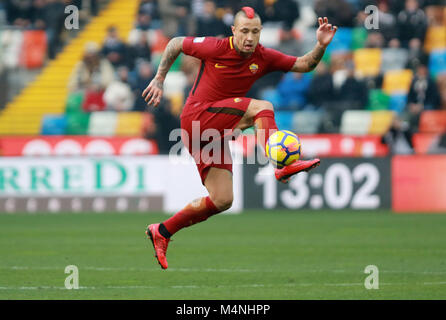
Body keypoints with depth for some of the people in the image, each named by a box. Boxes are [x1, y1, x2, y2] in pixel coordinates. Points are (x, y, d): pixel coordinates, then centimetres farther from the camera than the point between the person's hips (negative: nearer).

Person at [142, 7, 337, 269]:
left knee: (222, 200, 1)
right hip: (197, 116, -6)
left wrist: (321, 46, -16)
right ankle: (282, 166, -37)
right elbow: (176, 44, 3)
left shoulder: (263, 58, 2)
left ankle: (162, 232, 10)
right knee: (262, 108, -22)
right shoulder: (215, 48, -11)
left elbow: (305, 65, 3)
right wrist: (159, 80, 4)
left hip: (218, 133, 6)